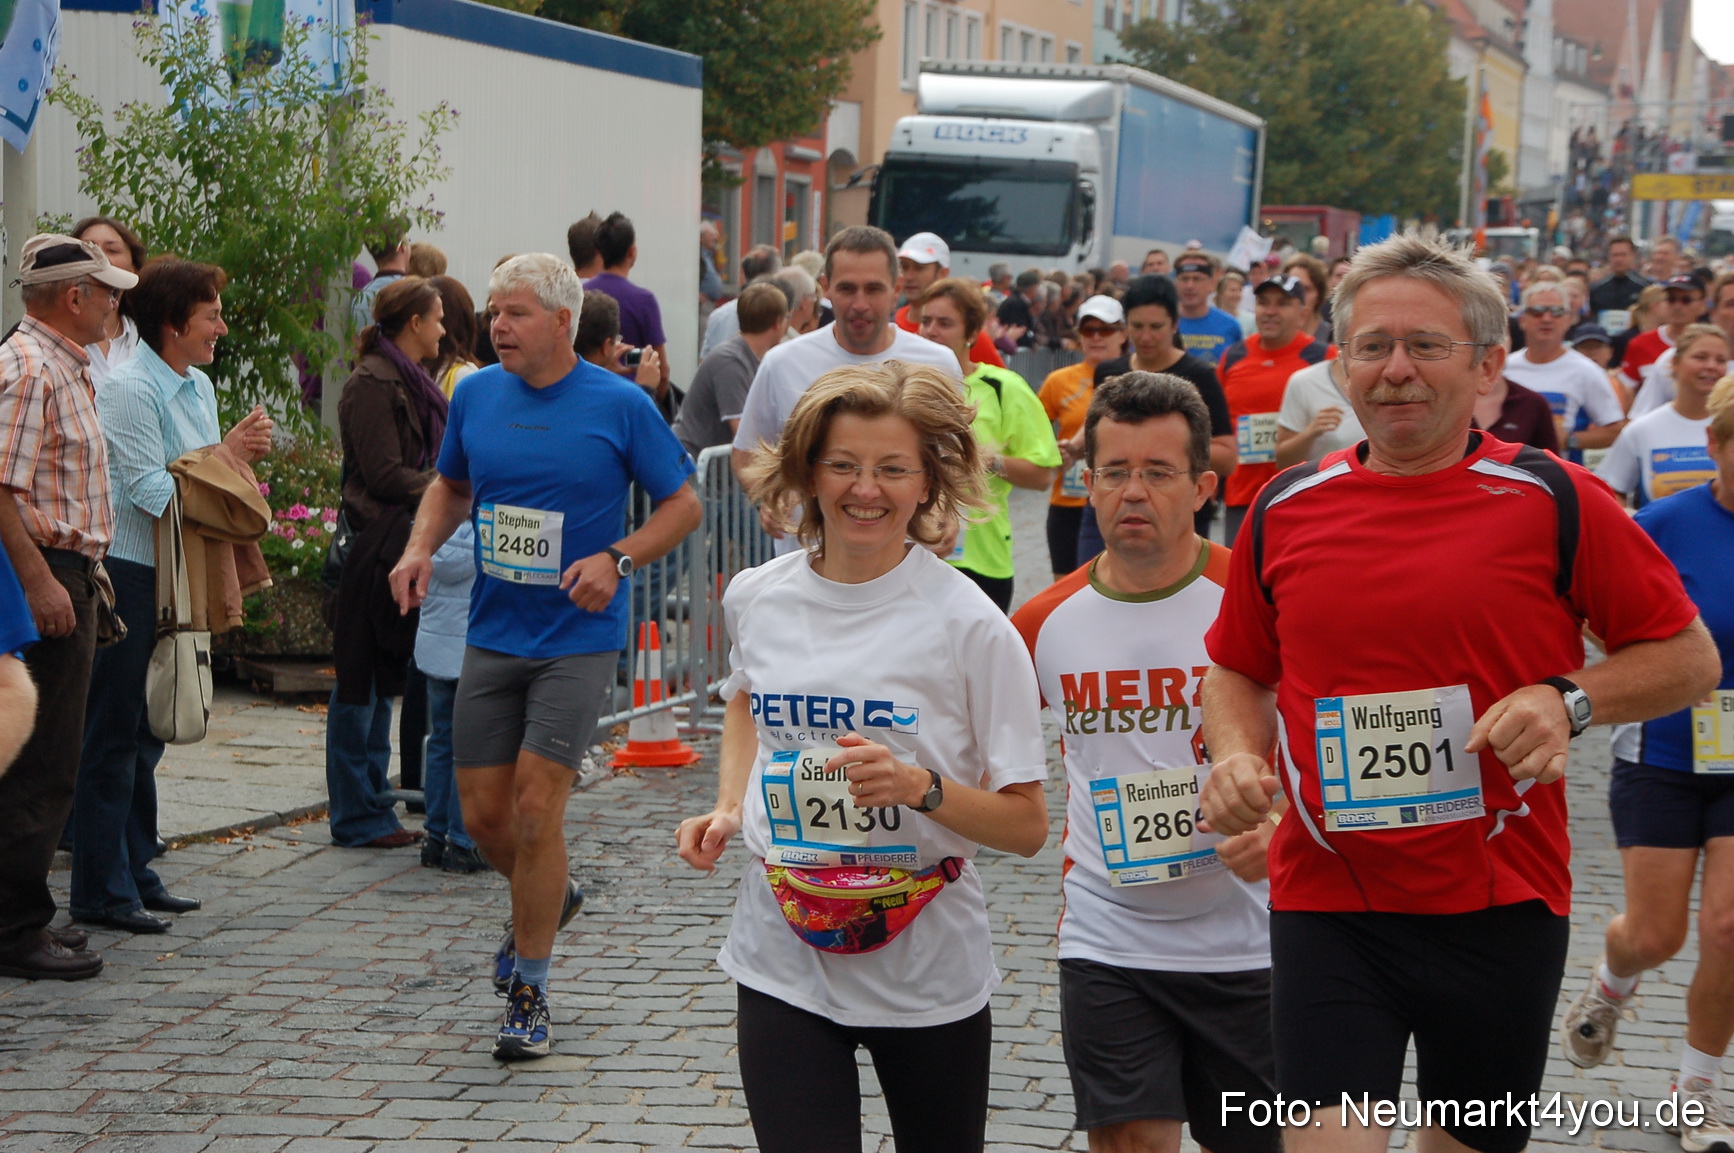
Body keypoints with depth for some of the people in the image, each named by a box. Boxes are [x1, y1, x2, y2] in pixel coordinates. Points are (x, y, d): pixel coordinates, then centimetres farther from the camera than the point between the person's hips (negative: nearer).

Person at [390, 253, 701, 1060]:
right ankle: (549, 897, 40)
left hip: (577, 638, -4)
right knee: (483, 814, 6)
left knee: (535, 808, -10)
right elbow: (450, 484, 21)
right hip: (491, 635, 4)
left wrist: (617, 560, -16)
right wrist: (421, 547, 2)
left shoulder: (621, 406, -8)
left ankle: (528, 995, 3)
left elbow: (683, 503, -1)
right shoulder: (475, 396, 4)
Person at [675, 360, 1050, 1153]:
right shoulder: (755, 599, 0)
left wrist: (920, 786, -26)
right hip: (782, 962, 2)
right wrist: (727, 809, 7)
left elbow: (1027, 826, -9)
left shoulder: (969, 625, -12)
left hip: (929, 976, -2)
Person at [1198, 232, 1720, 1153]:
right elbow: (1238, 670, 18)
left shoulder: (1552, 501, -5)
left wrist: (1567, 698, -17)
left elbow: (1688, 657, -1)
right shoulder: (1286, 509, 4)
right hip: (1326, 903, 1)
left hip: (1504, 905, -1)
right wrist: (1237, 755, -2)